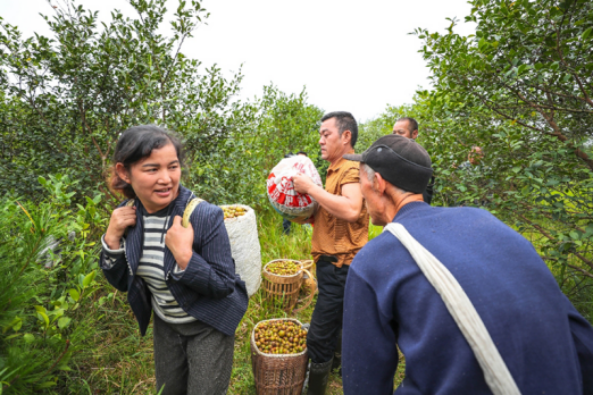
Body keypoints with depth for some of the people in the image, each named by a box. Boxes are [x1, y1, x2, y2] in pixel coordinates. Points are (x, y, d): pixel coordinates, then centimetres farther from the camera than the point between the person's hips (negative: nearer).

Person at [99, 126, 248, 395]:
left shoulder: (206, 216, -29)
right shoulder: (126, 216, -11)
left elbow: (225, 286, -22)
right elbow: (122, 283, -2)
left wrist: (184, 256, -36)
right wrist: (112, 238, -17)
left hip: (208, 326, -5)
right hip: (165, 325, 5)